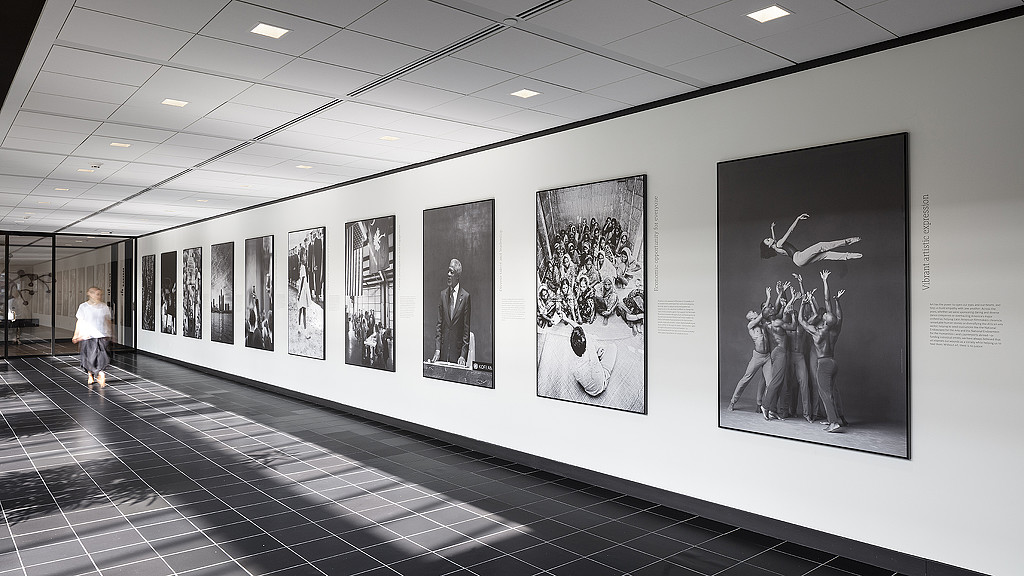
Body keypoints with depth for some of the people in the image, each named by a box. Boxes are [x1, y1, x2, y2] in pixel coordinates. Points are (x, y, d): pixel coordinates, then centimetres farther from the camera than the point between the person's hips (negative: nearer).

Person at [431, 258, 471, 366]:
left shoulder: (466, 297, -5)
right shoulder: (442, 294, 7)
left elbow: (467, 329, -4)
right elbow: (439, 324, 7)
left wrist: (463, 355, -10)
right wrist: (437, 350, -1)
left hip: (457, 351, -3)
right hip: (443, 350, 3)